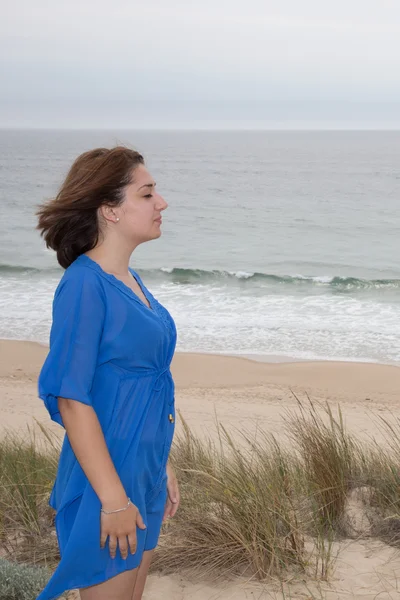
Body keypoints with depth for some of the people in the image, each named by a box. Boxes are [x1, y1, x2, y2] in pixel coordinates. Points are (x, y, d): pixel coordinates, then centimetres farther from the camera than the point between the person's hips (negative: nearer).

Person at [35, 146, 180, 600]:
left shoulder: (129, 281, 7)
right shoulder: (84, 285, -19)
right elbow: (72, 400, -21)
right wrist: (113, 499, -21)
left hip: (143, 474, 9)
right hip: (106, 479, -8)